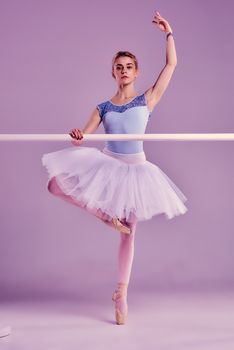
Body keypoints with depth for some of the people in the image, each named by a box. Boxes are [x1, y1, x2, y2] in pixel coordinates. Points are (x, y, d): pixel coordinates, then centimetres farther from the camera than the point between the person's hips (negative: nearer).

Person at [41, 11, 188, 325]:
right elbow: (83, 137, -2)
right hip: (106, 164, 2)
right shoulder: (103, 108, 4)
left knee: (129, 232, 4)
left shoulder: (148, 99, 1)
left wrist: (168, 34, -6)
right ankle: (108, 216, -2)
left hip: (135, 169, -2)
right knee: (56, 184, -13)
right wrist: (77, 137, -24)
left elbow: (171, 65, -2)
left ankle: (122, 293, 19)